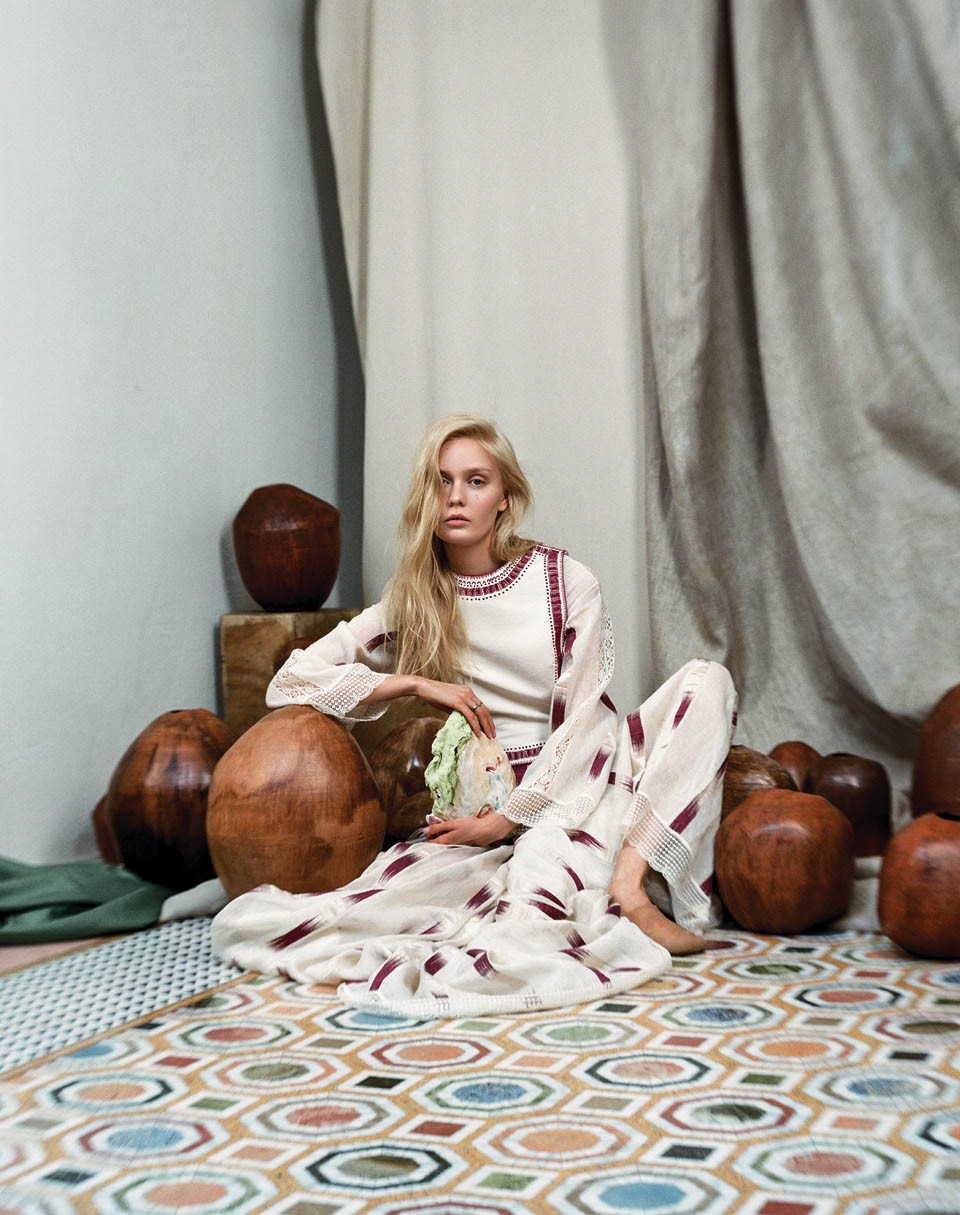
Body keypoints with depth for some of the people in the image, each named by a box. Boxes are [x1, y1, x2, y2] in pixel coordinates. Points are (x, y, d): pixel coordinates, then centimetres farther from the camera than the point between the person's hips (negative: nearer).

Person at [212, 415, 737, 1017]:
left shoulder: (567, 581, -1)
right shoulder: (411, 604, 4)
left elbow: (580, 722, -6)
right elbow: (290, 681, 1)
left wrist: (510, 818, -15)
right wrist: (417, 683, -9)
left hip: (576, 781, 0)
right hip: (488, 802, 0)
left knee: (708, 679, -21)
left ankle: (628, 885, -30)